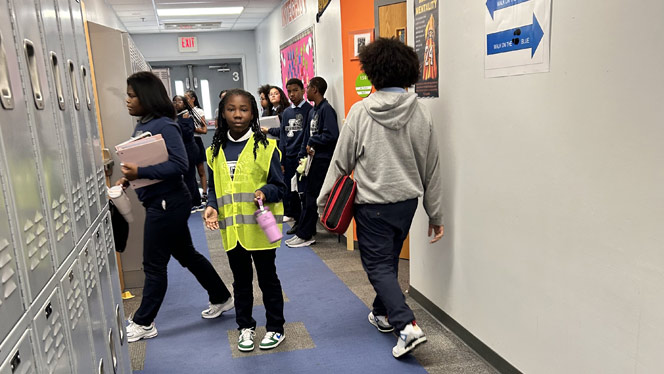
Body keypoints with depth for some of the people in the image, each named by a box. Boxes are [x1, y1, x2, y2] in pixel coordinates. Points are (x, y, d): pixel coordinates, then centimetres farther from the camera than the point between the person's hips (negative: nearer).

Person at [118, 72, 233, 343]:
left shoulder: (164, 126, -18)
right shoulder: (142, 125, 10)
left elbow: (179, 165, -25)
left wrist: (140, 172, -26)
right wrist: (128, 178, 3)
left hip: (167, 203, -10)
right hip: (159, 202, 10)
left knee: (154, 265, 3)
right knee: (186, 254, 18)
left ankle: (143, 323, 19)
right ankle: (221, 298, 33)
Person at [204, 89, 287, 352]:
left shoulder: (265, 147, -8)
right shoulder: (215, 151, 4)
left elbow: (280, 186, -5)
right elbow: (213, 188, 12)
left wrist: (265, 193, -25)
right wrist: (212, 207, -7)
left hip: (260, 227, -3)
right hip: (231, 229, 4)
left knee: (267, 278, 11)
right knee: (241, 280, 18)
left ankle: (275, 327, 29)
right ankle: (245, 326, 36)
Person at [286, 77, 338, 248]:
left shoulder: (326, 109, -12)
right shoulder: (312, 111, 16)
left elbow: (332, 134, -23)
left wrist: (312, 142, -10)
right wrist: (302, 155, 10)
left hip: (322, 160, -9)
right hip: (313, 158, 9)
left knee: (312, 196, -4)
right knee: (308, 195, 12)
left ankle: (305, 235, 4)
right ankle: (307, 232, 21)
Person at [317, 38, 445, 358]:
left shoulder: (360, 111, -12)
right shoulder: (420, 112, -4)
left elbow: (341, 161, -8)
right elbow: (431, 168, 1)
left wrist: (324, 200, 4)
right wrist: (435, 214, 10)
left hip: (372, 203, -4)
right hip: (407, 200, 4)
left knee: (378, 265, 6)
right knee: (389, 261, 21)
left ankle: (407, 326, -6)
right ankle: (382, 314, 37)